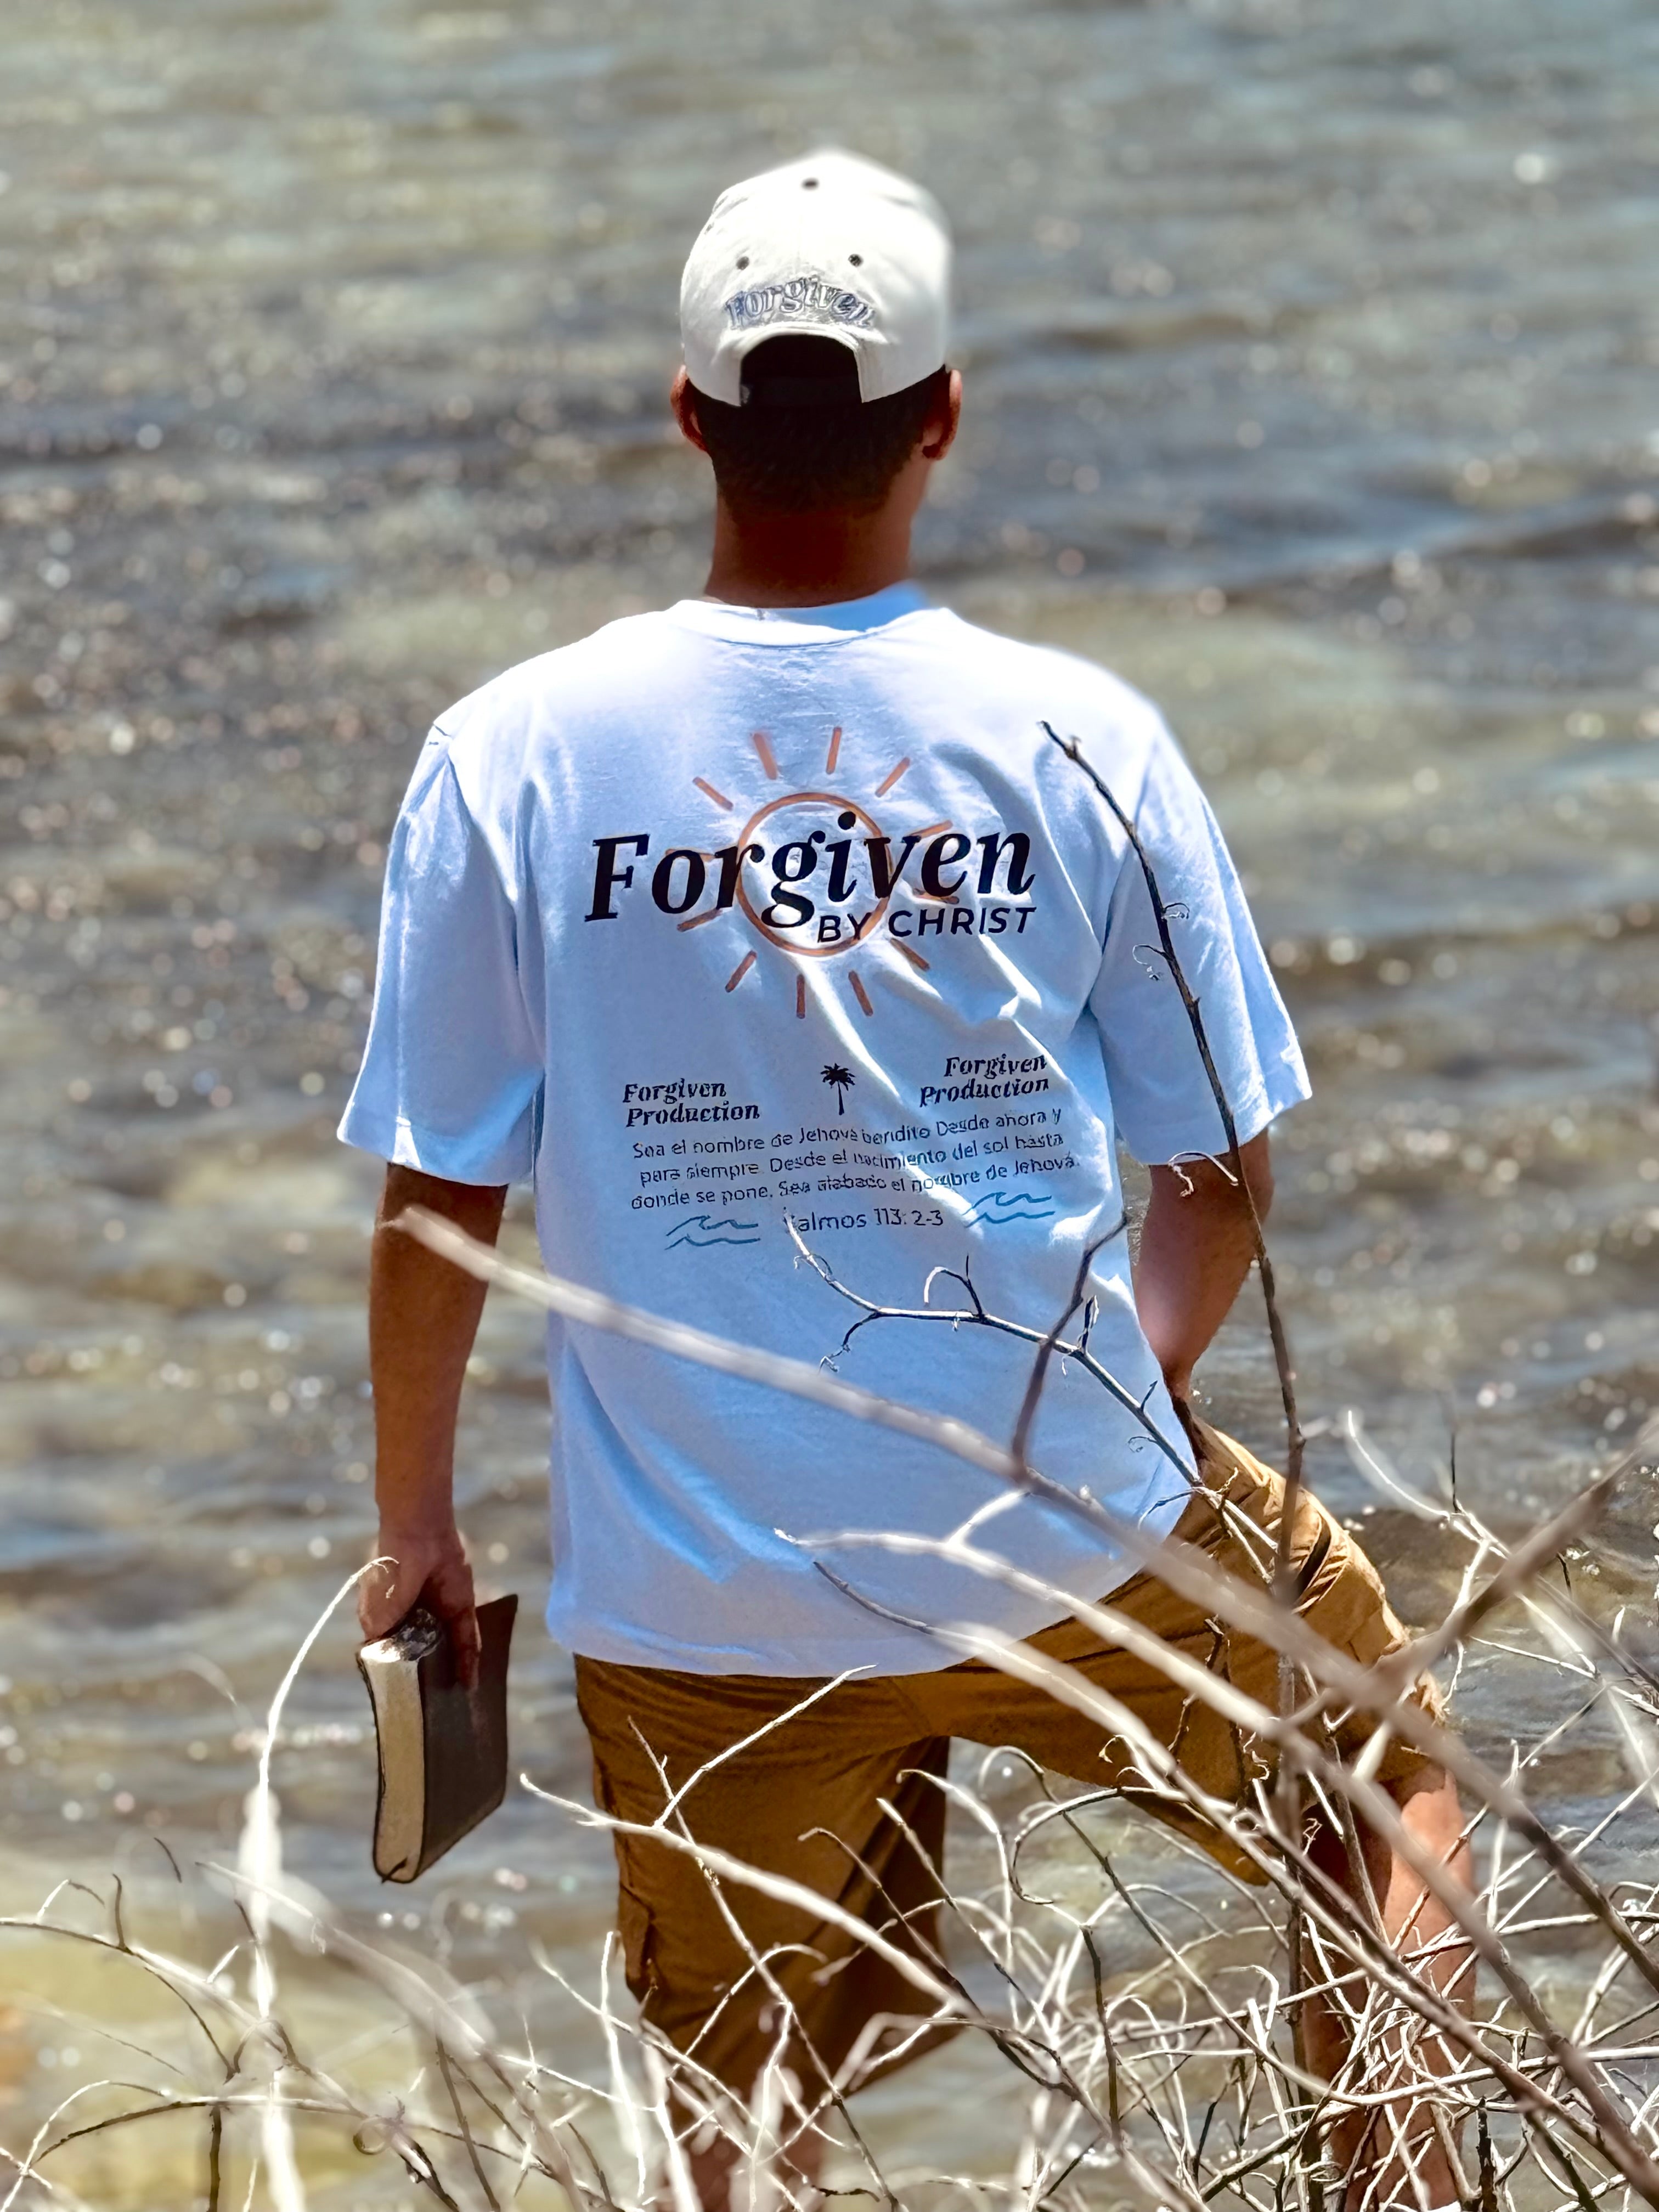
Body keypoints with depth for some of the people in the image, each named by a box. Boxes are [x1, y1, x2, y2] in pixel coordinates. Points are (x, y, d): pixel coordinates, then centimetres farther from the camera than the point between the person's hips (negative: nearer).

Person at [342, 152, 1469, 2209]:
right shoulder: (1082, 740, -8)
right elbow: (1218, 1180, 0)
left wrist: (412, 1528, 12)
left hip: (704, 1596, 0)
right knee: (1387, 1762, 28)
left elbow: (440, 1197, -4)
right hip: (1077, 1539, 0)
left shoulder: (513, 756, -9)